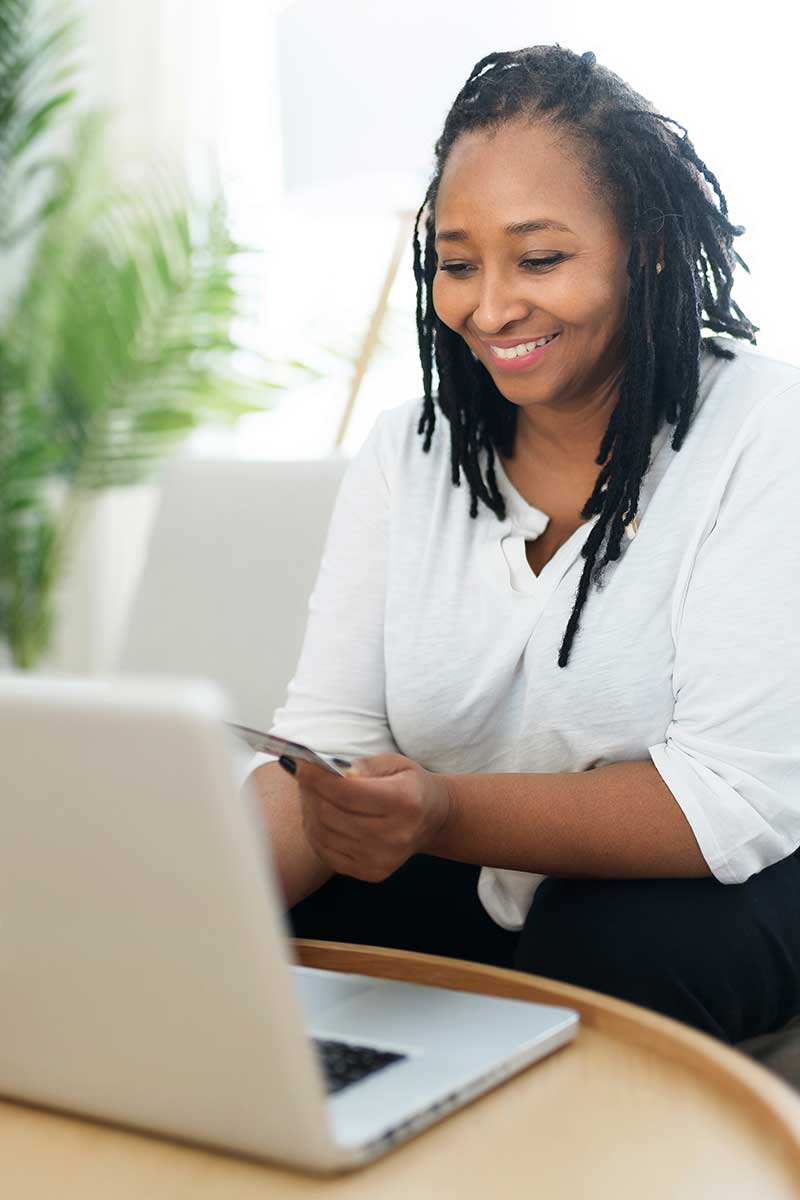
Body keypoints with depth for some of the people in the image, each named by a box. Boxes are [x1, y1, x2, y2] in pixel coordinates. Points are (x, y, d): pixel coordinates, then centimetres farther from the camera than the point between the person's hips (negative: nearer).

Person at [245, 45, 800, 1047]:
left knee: (608, 942, -35)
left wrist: (448, 814, -39)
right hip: (465, 893, 4)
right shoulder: (404, 455, -2)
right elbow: (327, 741, -8)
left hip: (708, 892, -3)